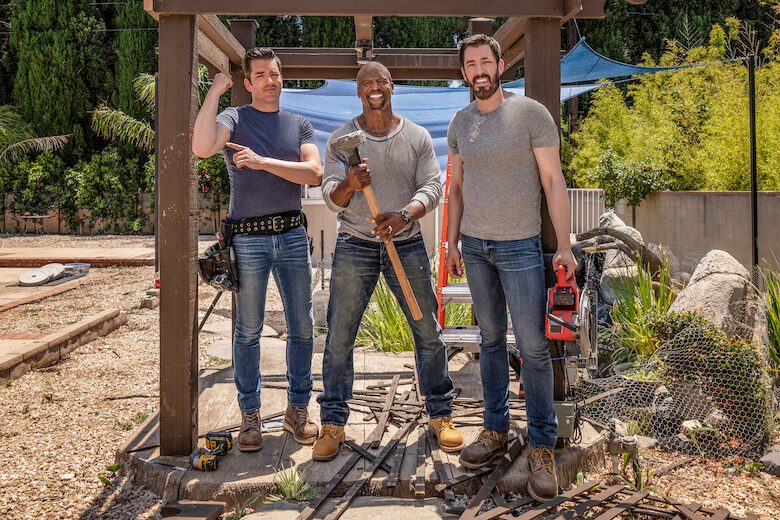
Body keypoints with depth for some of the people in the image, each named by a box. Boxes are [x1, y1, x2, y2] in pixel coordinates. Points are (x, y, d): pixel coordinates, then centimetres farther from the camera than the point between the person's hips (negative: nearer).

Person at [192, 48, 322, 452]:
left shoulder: (299, 125, 13)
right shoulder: (234, 118, 4)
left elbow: (314, 173, -4)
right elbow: (202, 148, -19)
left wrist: (263, 161, -13)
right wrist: (214, 91, -12)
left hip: (292, 234, 3)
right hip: (247, 237, -3)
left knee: (302, 327, 6)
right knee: (248, 331, 3)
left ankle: (297, 409, 20)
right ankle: (250, 415, 15)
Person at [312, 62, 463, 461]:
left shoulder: (417, 136, 5)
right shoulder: (341, 139, 3)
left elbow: (431, 187, -2)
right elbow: (331, 197, -3)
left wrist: (404, 215, -22)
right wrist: (348, 185, -27)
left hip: (407, 245, 1)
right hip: (354, 247, -1)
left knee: (429, 333, 4)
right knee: (339, 337, -2)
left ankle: (440, 415, 20)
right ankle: (332, 424, 11)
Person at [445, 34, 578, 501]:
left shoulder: (531, 113, -5)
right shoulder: (460, 122, 10)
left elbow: (553, 181, -7)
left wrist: (564, 246, -11)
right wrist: (452, 243, 12)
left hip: (519, 246, -5)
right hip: (474, 246, 5)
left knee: (533, 347, -3)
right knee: (491, 339, 11)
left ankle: (543, 446, 7)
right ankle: (496, 431, 22)